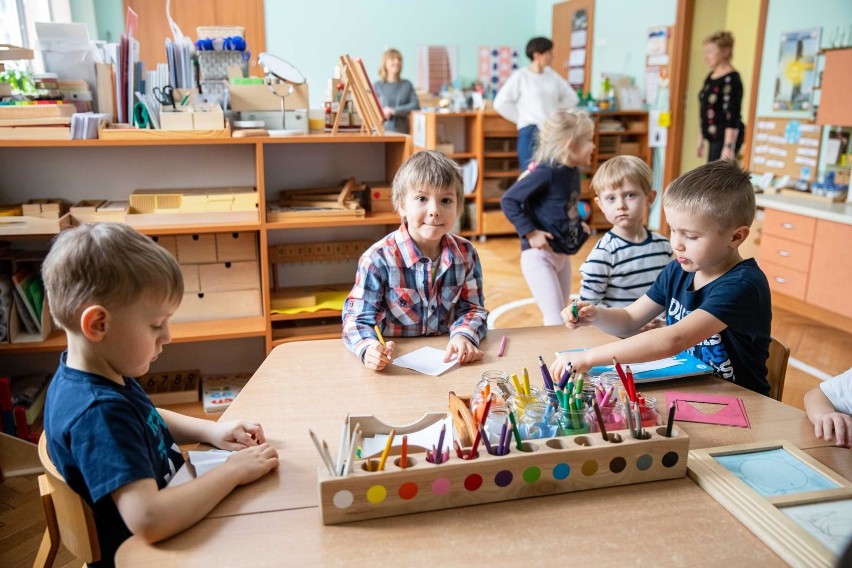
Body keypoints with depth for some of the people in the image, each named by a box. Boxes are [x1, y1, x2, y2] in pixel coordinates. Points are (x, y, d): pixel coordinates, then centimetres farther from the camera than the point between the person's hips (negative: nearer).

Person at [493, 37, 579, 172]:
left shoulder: (553, 76, 10)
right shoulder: (520, 76, -3)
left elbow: (571, 98, 20)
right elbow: (501, 103, -8)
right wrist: (522, 119, -6)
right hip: (531, 133, -5)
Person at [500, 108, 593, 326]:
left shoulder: (573, 172, 4)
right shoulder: (545, 173, -20)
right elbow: (508, 200, -19)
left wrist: (578, 225, 5)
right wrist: (530, 232, -21)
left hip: (563, 255, 9)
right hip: (539, 255, -9)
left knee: (563, 317, 18)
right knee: (555, 319, -10)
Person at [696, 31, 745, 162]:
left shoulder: (731, 79, -14)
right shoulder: (710, 77, 13)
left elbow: (732, 116, -19)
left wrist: (728, 146, -24)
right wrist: (701, 140, 19)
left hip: (726, 137, -9)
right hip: (713, 138, 9)